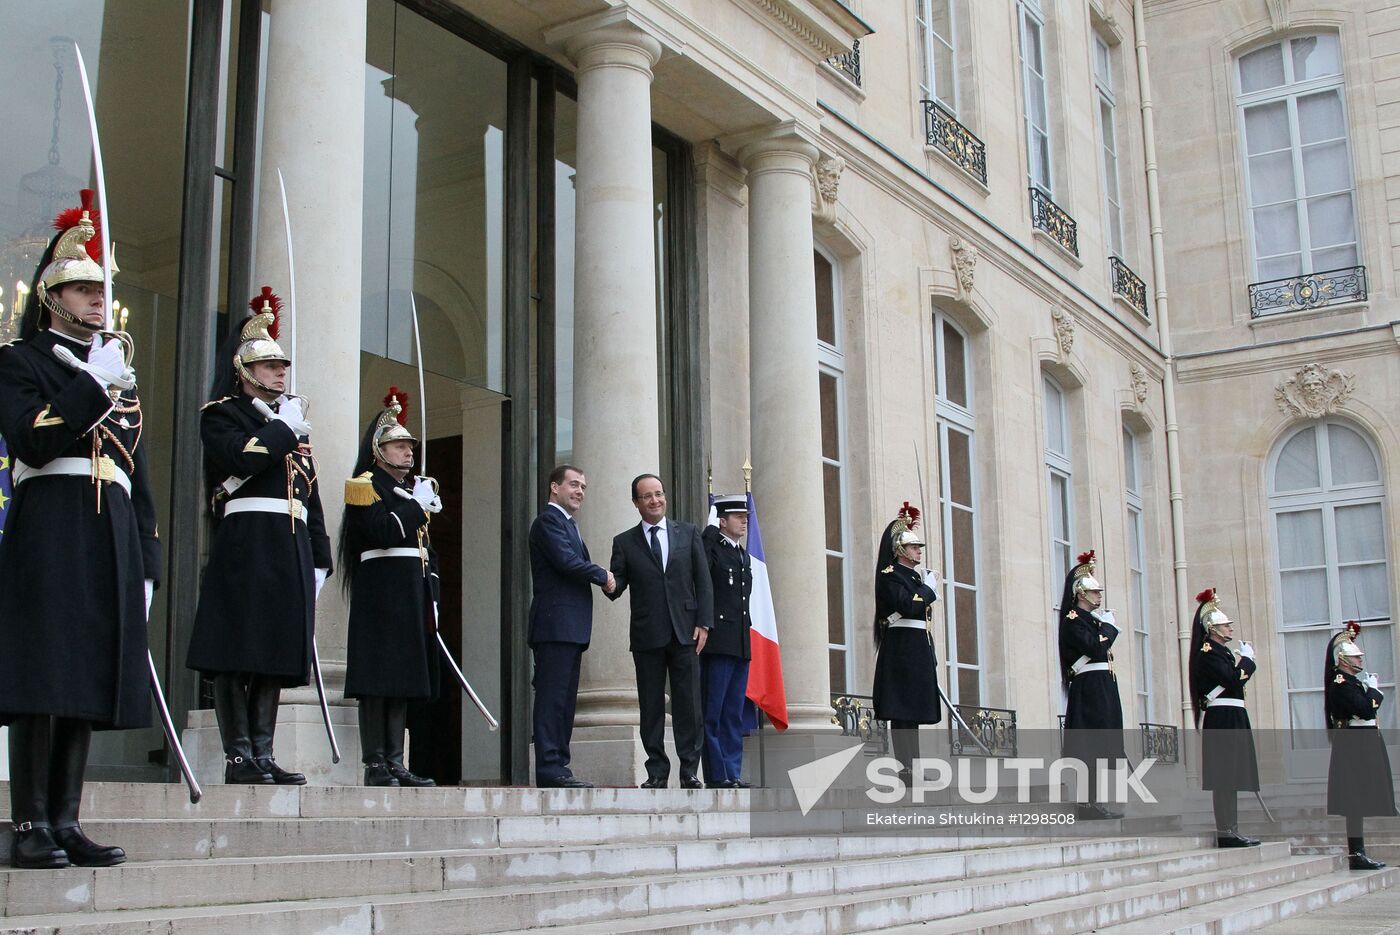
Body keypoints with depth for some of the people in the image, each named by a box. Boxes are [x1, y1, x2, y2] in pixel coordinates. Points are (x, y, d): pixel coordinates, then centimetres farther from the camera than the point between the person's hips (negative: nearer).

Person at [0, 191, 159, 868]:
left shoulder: (120, 371, 22)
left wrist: (146, 563, 15)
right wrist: (97, 386, -16)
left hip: (112, 540, 6)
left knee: (89, 681, 4)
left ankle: (66, 823, 8)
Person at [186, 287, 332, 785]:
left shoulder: (294, 421, 24)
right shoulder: (221, 414, 5)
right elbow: (241, 455, -18)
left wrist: (318, 558, 15)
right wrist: (284, 429, -4)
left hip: (292, 549, 7)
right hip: (244, 543, -6)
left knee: (277, 653, 5)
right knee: (238, 654, -6)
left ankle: (263, 753, 8)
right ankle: (238, 756, -3)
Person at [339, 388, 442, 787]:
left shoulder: (417, 487, 23)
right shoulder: (366, 486, -2)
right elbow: (381, 532, -19)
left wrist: (432, 599, 16)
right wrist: (417, 505, -10)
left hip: (413, 595, 8)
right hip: (381, 592, -8)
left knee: (403, 679, 7)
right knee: (377, 680, -8)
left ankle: (395, 763, 10)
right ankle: (374, 765, -6)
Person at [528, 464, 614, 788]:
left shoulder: (569, 525, 26)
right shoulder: (548, 520, -6)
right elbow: (567, 560, -18)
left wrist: (602, 579, 4)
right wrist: (603, 576, -5)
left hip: (571, 628, 10)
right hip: (555, 624, -10)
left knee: (565, 700, 8)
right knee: (552, 697, -11)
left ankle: (558, 767, 10)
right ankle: (549, 769, -11)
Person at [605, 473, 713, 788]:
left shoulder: (689, 533, 9)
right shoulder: (624, 542, 8)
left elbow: (703, 581, 6)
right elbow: (617, 584, 3)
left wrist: (703, 623, -3)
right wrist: (611, 585, -22)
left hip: (685, 632, 0)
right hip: (647, 635, 0)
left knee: (688, 704, 0)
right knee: (651, 706, 3)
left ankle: (690, 771, 7)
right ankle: (657, 773, 9)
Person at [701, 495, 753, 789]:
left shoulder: (744, 556, 20)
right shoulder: (711, 548, -3)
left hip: (741, 643, 8)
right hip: (718, 641, -8)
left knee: (734, 714, 9)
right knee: (712, 712, -4)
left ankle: (732, 775, 12)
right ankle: (717, 776, -2)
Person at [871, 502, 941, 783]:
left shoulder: (916, 576, 19)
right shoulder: (891, 575, -8)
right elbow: (908, 606, -24)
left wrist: (930, 655, 19)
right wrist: (929, 588, -9)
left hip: (919, 646, 9)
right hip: (901, 647, -9)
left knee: (913, 707, 9)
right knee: (902, 708, -9)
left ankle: (913, 767, 11)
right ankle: (906, 768, -10)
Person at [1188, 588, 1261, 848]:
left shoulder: (1222, 652, 19)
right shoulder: (1208, 653, -10)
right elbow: (1234, 679, -19)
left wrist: (1245, 661, 6)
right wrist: (1247, 659, -7)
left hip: (1232, 719, 10)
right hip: (1222, 720, -10)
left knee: (1229, 777, 10)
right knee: (1225, 777, -11)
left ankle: (1230, 830, 12)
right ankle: (1226, 832, -11)